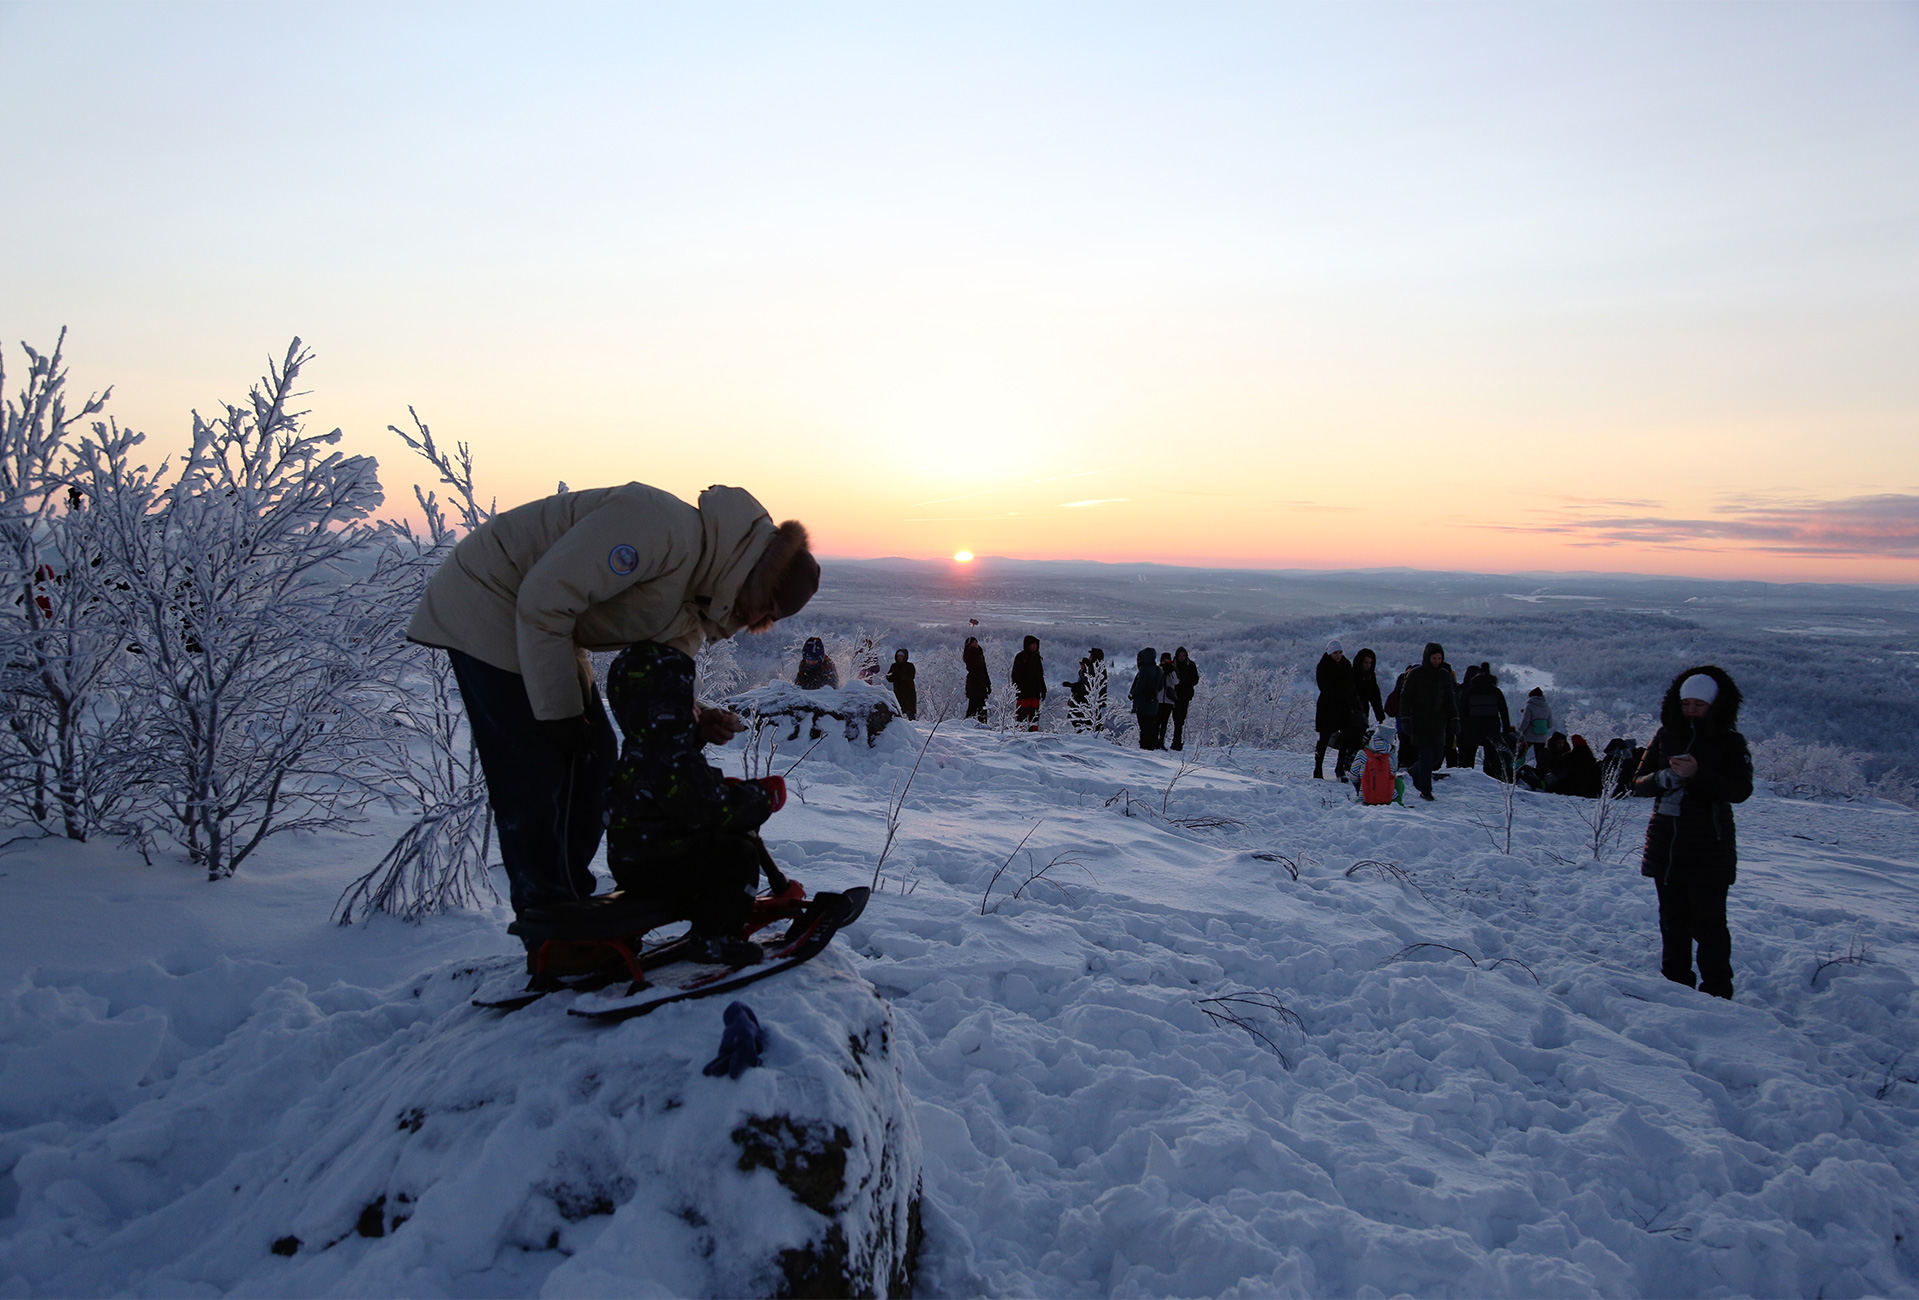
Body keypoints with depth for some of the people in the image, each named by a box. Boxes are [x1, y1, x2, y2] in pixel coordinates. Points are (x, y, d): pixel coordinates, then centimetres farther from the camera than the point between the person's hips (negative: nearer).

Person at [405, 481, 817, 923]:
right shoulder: (666, 527, -32)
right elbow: (543, 600, -31)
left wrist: (696, 722, -19)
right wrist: (558, 713, -23)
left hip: (544, 624, 10)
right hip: (487, 604, -9)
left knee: (591, 756, 12)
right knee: (534, 776, -8)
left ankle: (571, 899, 25)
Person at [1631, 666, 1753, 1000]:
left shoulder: (1731, 742, -1)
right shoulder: (1666, 735, 8)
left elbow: (1741, 791, -12)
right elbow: (1640, 783, 8)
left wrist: (1697, 774, -23)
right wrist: (1664, 777, -13)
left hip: (1709, 849, -4)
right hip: (1666, 845, 4)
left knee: (1708, 924, -5)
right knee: (1673, 921, 11)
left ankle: (1716, 992, 5)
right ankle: (1676, 984, 21)